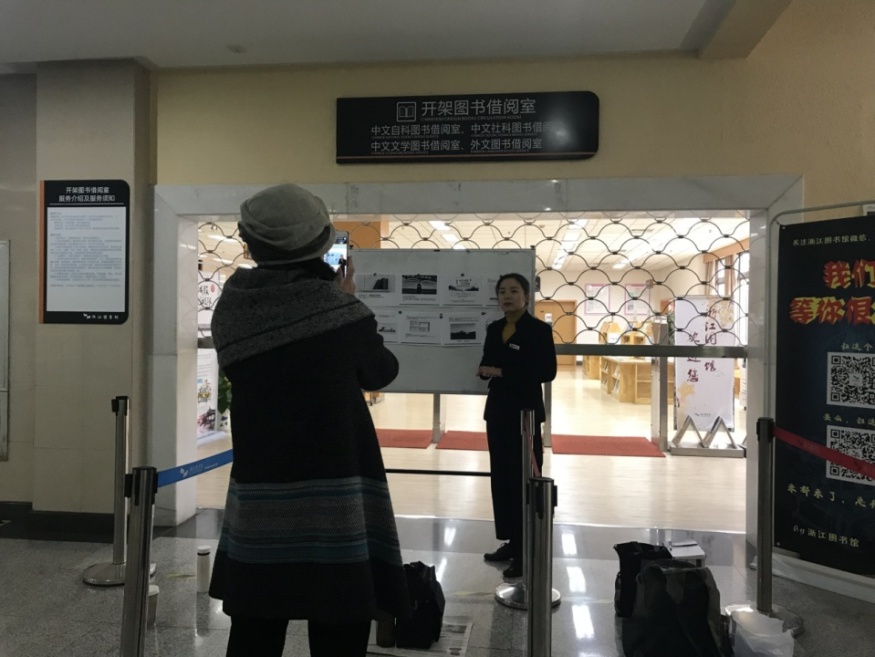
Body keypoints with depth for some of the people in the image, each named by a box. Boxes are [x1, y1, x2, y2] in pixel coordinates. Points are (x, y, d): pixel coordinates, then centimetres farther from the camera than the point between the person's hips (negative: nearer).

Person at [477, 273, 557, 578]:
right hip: (497, 409, 7)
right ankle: (510, 542, 24)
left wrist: (503, 372, -18)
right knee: (501, 478, 11)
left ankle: (526, 552, 6)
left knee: (523, 481, -3)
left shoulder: (539, 330, -8)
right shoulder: (494, 329, 12)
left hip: (525, 412, -6)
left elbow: (547, 371, -16)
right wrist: (485, 370, -8)